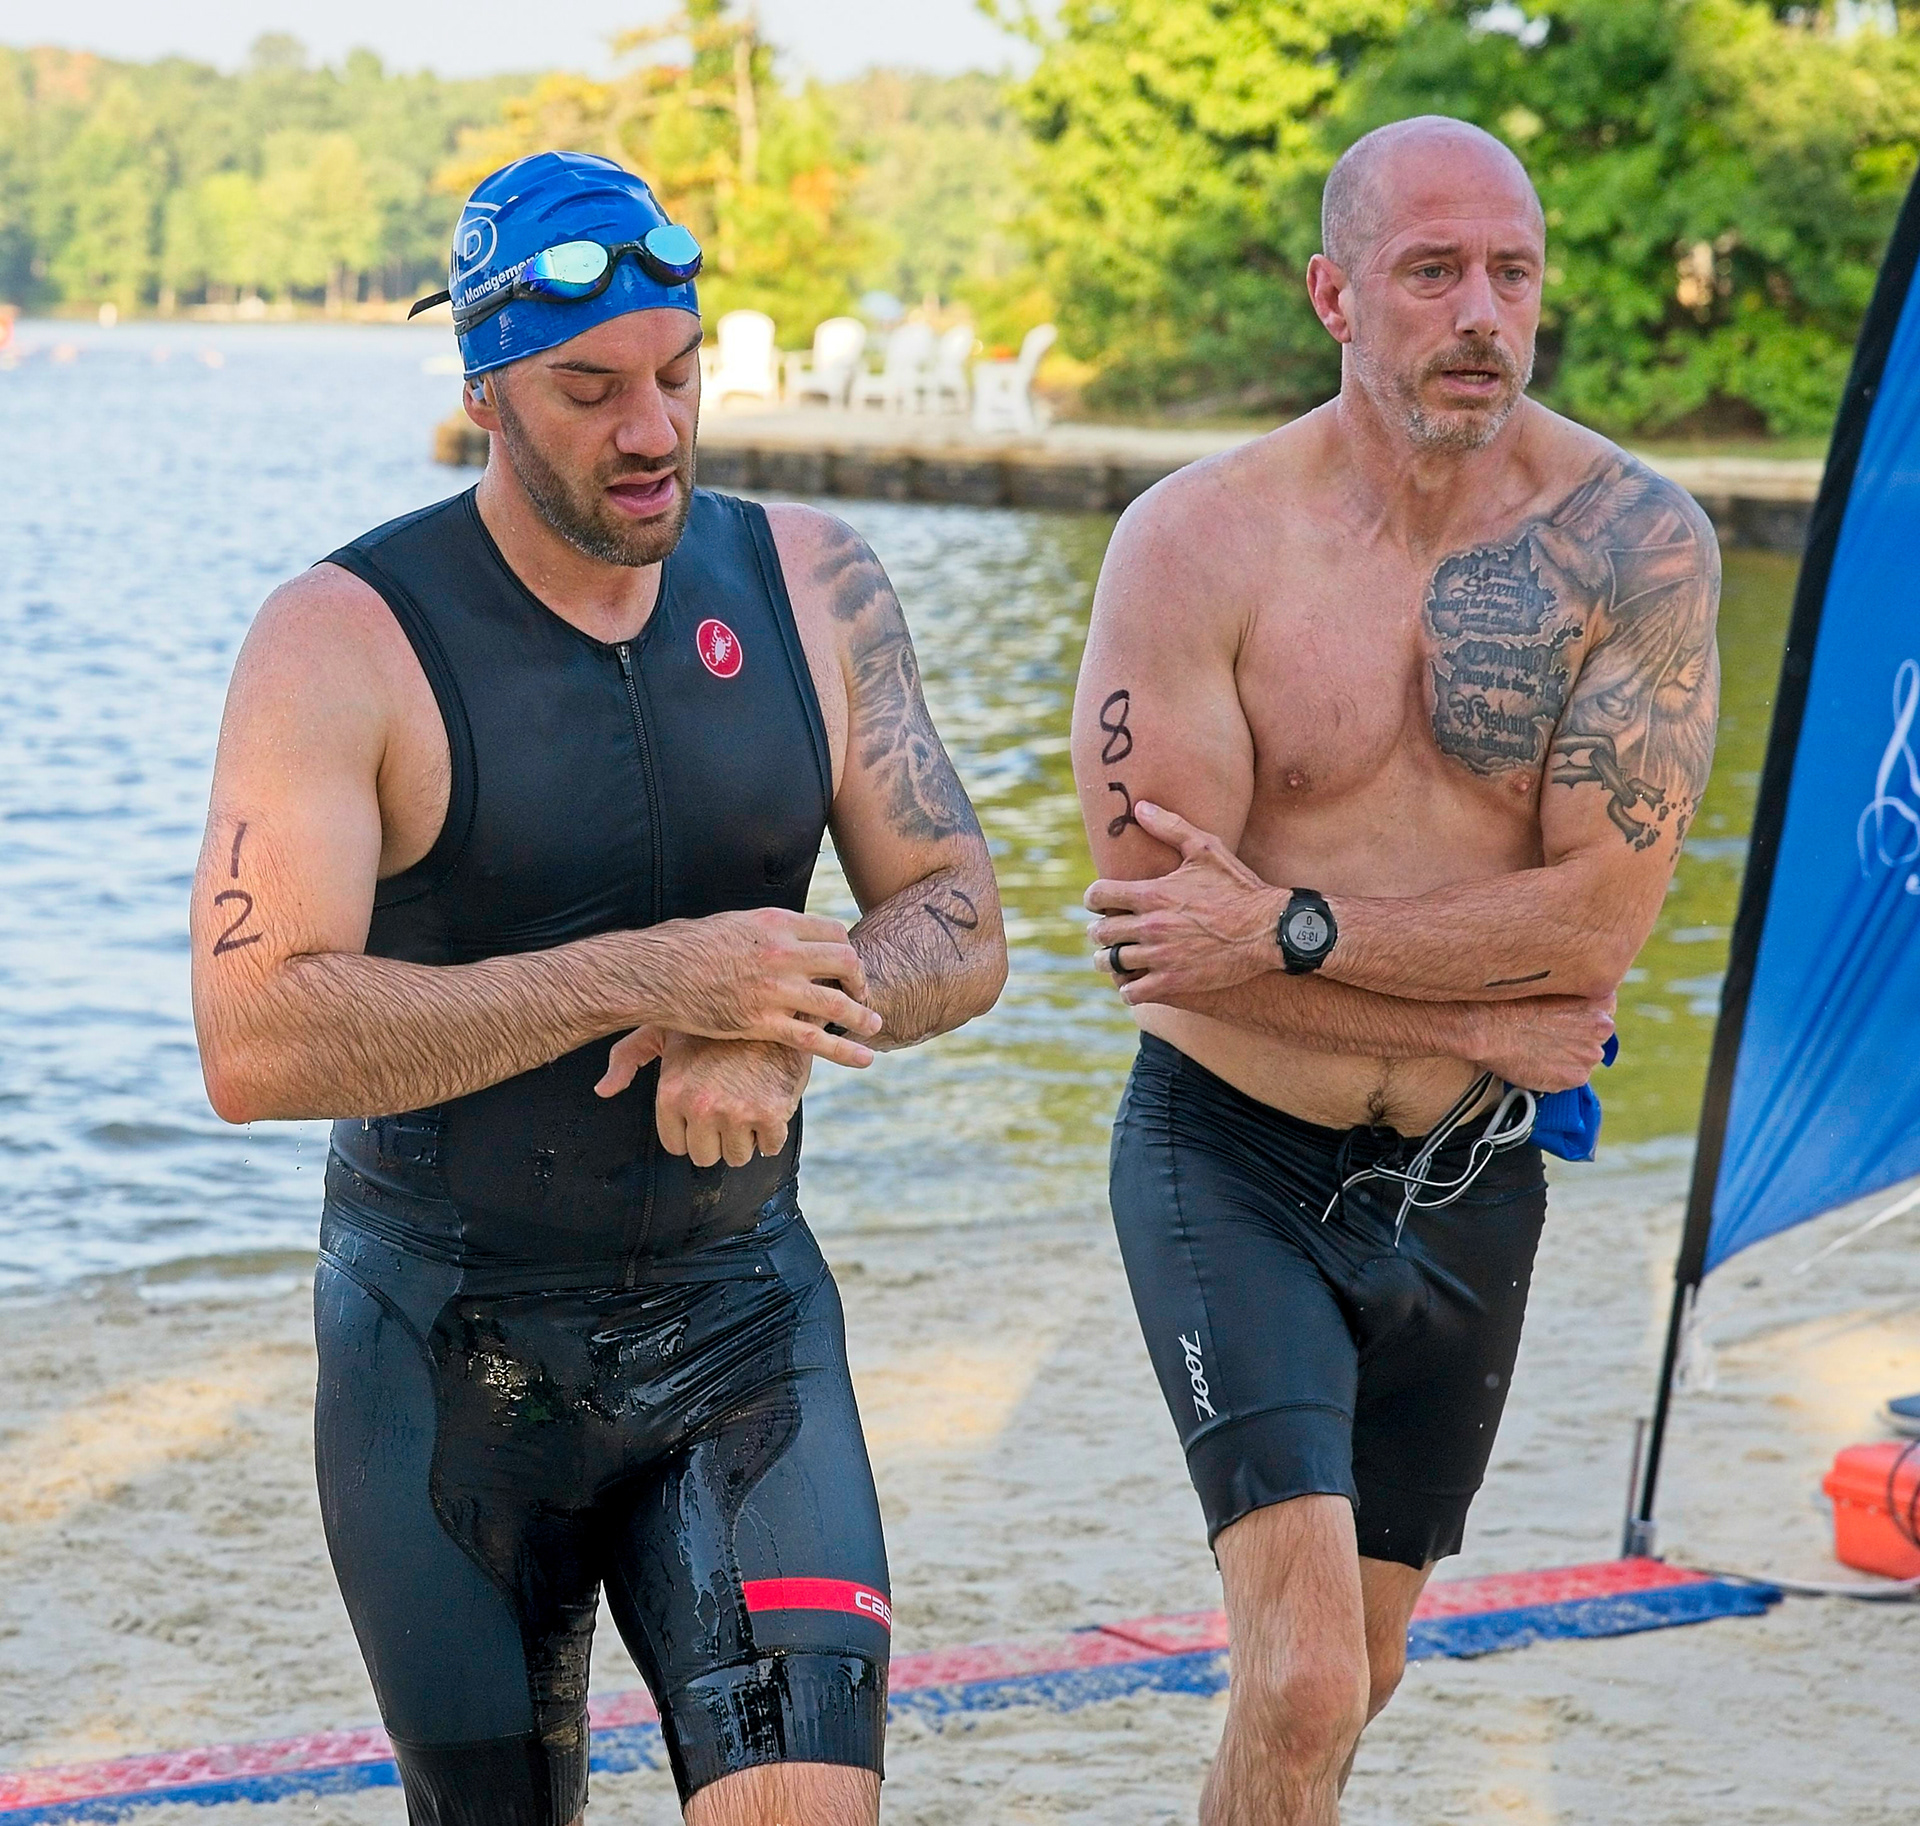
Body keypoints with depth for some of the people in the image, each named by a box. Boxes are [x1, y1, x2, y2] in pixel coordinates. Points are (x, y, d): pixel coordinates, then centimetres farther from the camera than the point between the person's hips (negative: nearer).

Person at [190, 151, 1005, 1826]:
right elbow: (256, 1045, -24)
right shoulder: (345, 642, -14)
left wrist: (779, 1024, -22)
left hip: (742, 1314, 2)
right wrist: (647, 973, -28)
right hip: (451, 1351, -2)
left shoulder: (813, 588, -1)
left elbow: (958, 932, 1)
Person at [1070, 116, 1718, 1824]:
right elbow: (1151, 922, -17)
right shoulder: (1198, 542, -14)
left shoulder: (1636, 544, -9)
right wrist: (1488, 1020, -14)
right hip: (1236, 1161, -3)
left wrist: (1293, 929, -21)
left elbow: (1604, 912, -14)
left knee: (1358, 1675, 19)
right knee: (1303, 1682, -17)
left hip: (1468, 1178, 3)